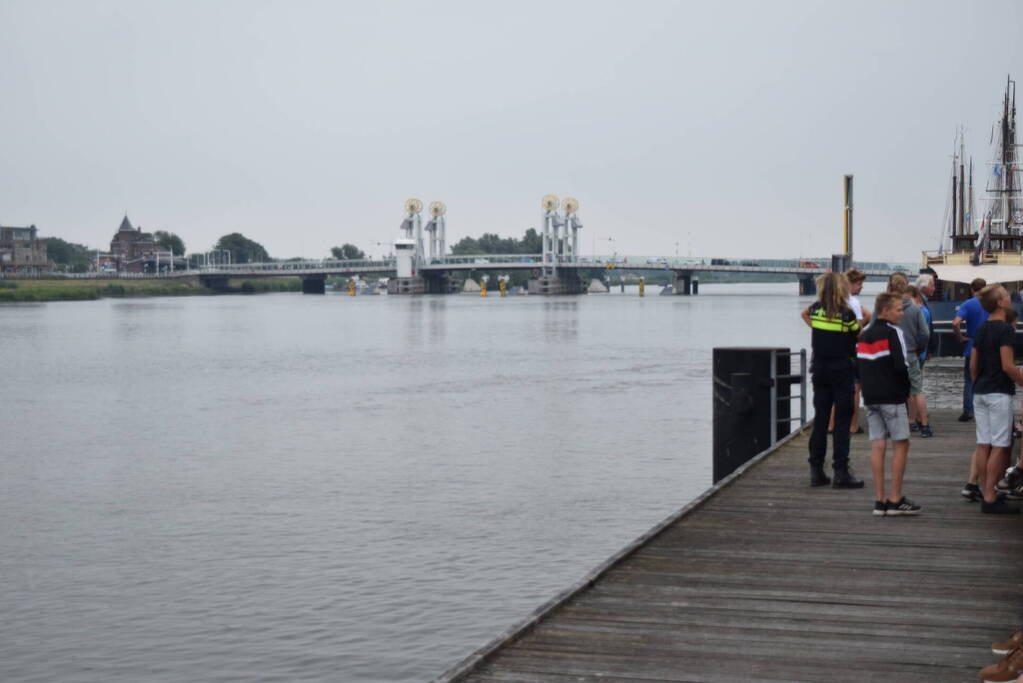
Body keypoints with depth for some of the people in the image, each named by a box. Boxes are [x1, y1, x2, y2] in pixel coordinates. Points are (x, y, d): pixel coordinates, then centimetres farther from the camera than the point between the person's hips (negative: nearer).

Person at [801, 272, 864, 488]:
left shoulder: (816, 309, 2)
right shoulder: (847, 314, -13)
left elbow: (805, 314, 24)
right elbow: (859, 338, -5)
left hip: (819, 368, 5)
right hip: (842, 369, -5)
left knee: (820, 419, 9)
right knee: (842, 420, -1)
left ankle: (816, 470, 11)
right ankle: (841, 471, -4)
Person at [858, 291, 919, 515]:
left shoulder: (864, 336, 14)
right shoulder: (893, 332, -10)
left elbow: (859, 367, 15)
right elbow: (901, 365, -16)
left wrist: (869, 387, 15)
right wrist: (906, 389, -2)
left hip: (871, 397, 7)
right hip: (892, 397, -7)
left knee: (877, 445, 6)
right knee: (901, 444, 0)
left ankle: (880, 500, 5)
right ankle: (895, 500, -1)